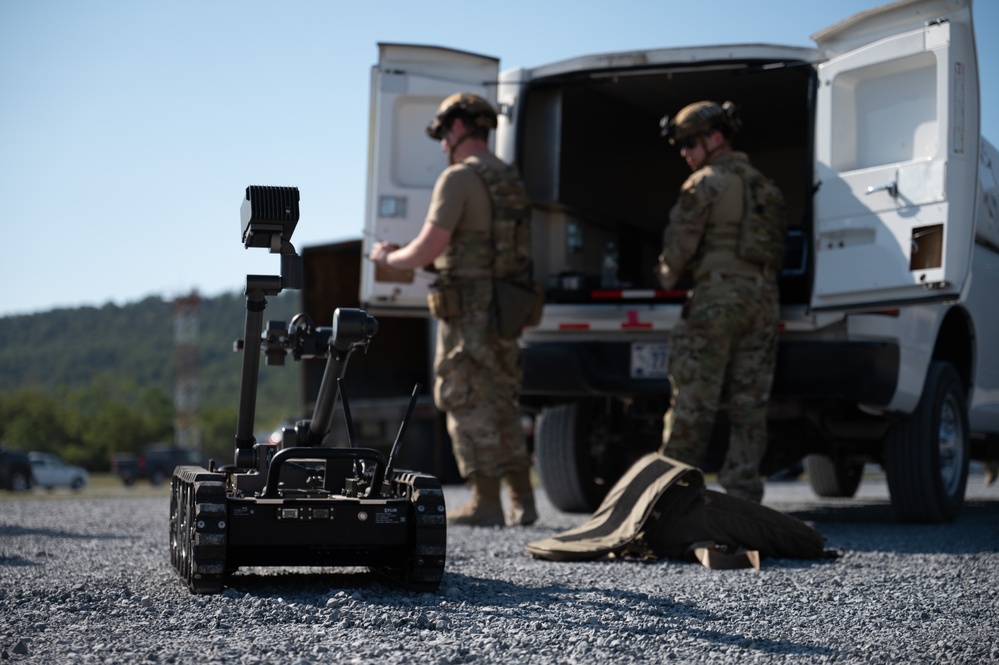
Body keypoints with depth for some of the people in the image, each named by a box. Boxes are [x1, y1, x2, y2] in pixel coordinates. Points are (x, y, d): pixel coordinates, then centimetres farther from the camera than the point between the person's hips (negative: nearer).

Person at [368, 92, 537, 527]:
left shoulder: (459, 178, -13)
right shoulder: (510, 180, 15)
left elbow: (428, 249, -18)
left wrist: (388, 258, 2)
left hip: (467, 310, -8)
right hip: (503, 308, 9)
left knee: (469, 407, -1)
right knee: (502, 408, 14)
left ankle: (486, 504, 2)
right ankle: (522, 502, 16)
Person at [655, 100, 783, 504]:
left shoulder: (705, 182, -6)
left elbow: (680, 244, -7)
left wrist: (667, 278, 10)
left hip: (717, 296, -7)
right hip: (763, 296, 7)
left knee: (693, 402, -3)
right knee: (749, 406, 6)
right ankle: (743, 493, 5)